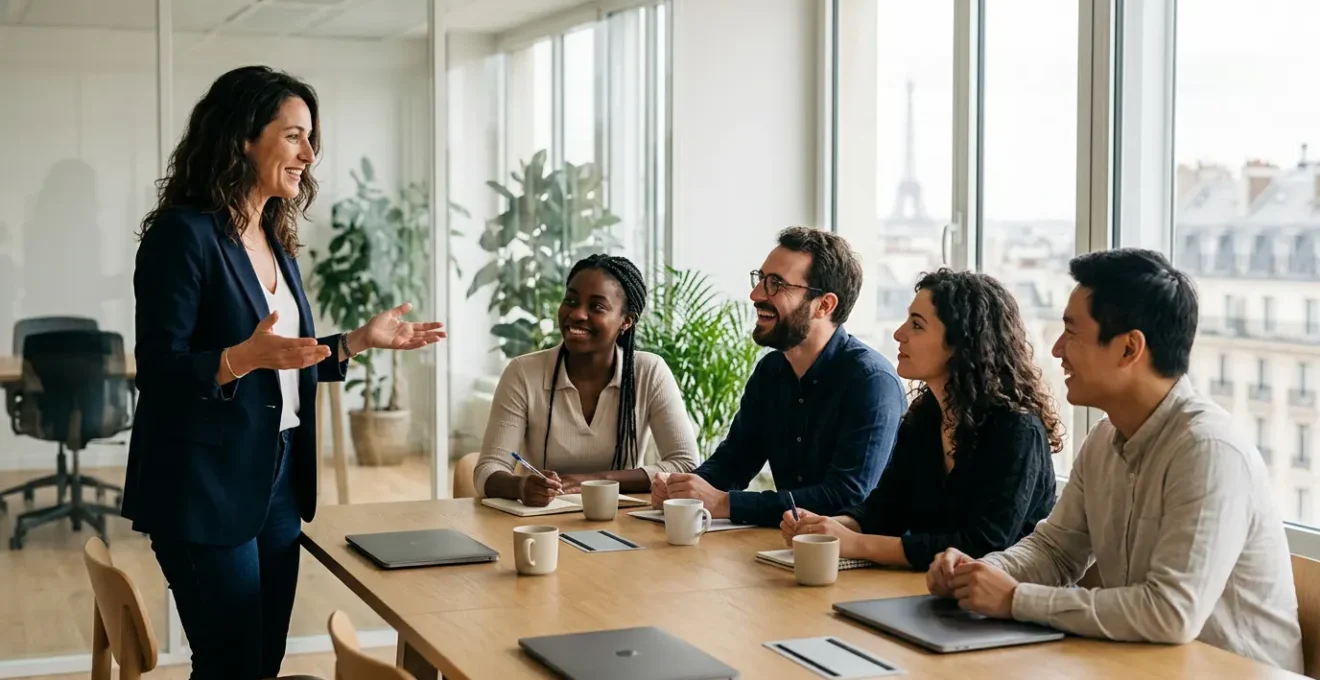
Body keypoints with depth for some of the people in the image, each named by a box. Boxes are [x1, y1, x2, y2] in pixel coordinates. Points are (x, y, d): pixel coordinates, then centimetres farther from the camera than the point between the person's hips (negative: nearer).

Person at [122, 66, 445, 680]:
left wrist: (362, 340, 10)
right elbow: (159, 372, -18)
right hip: (205, 490, -8)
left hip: (278, 480, 8)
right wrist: (245, 357, -33)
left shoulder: (276, 239, 12)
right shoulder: (184, 235, -13)